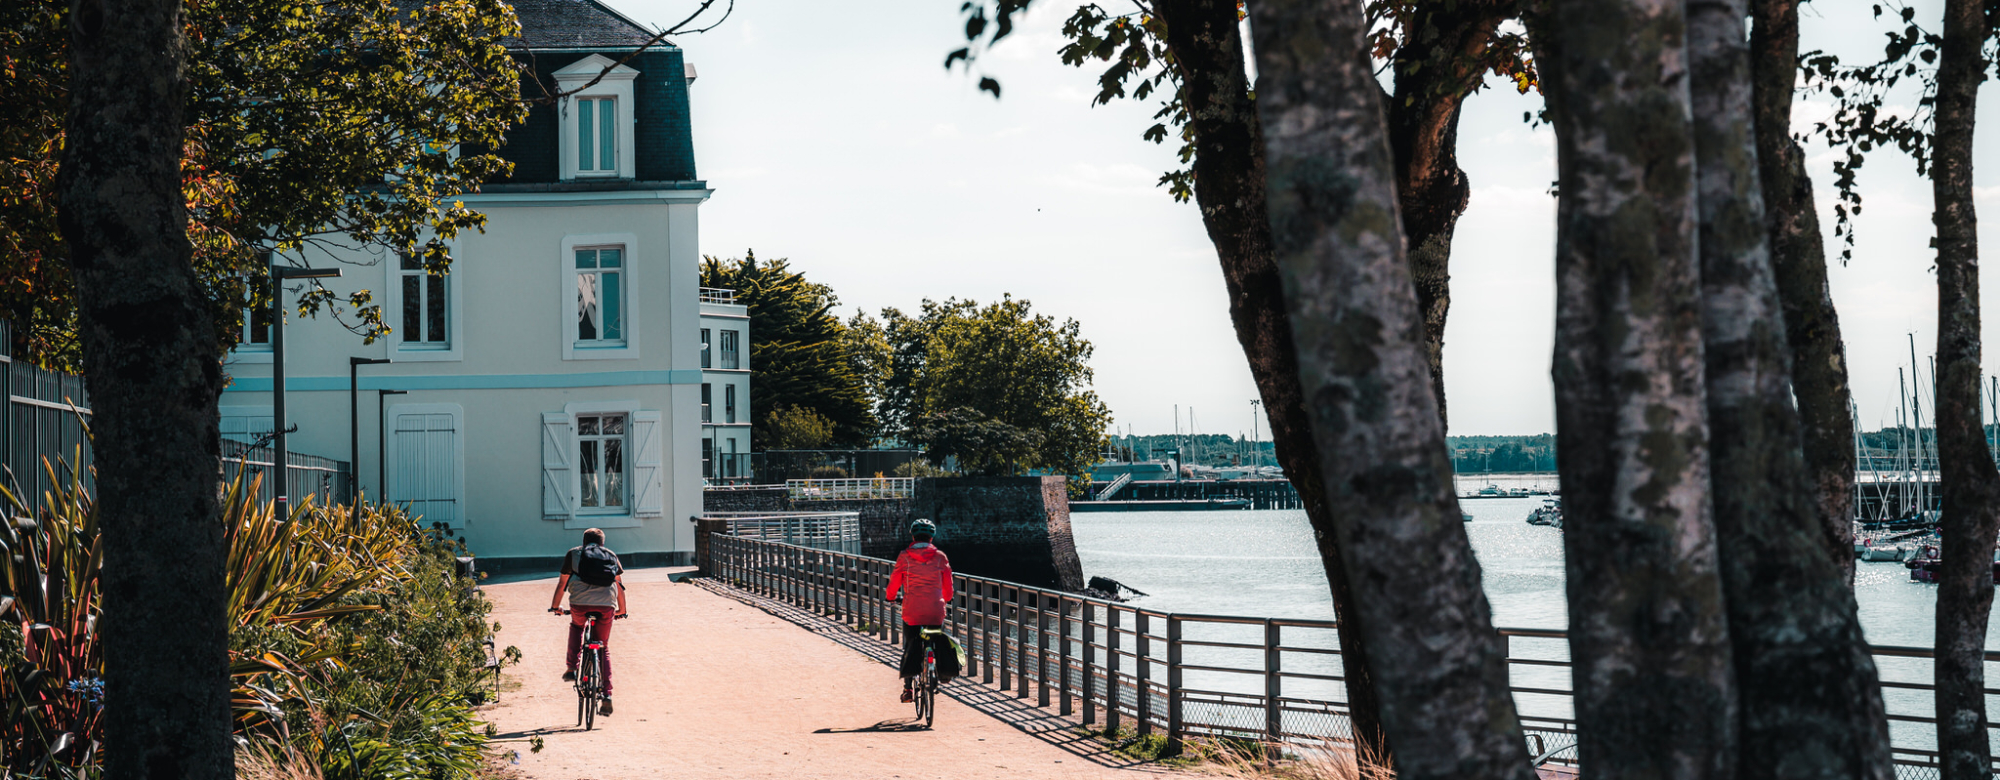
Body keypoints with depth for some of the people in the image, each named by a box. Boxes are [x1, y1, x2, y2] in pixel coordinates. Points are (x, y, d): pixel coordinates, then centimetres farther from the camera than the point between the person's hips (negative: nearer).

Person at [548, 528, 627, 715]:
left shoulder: (573, 553, 20)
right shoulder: (611, 555, 25)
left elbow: (562, 583, 22)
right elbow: (620, 585, 26)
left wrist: (555, 606, 36)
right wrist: (622, 610, 38)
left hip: (580, 603, -1)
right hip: (606, 605, 1)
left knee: (576, 626, 34)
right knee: (604, 649, 15)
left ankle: (571, 668, 21)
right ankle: (607, 695, 5)